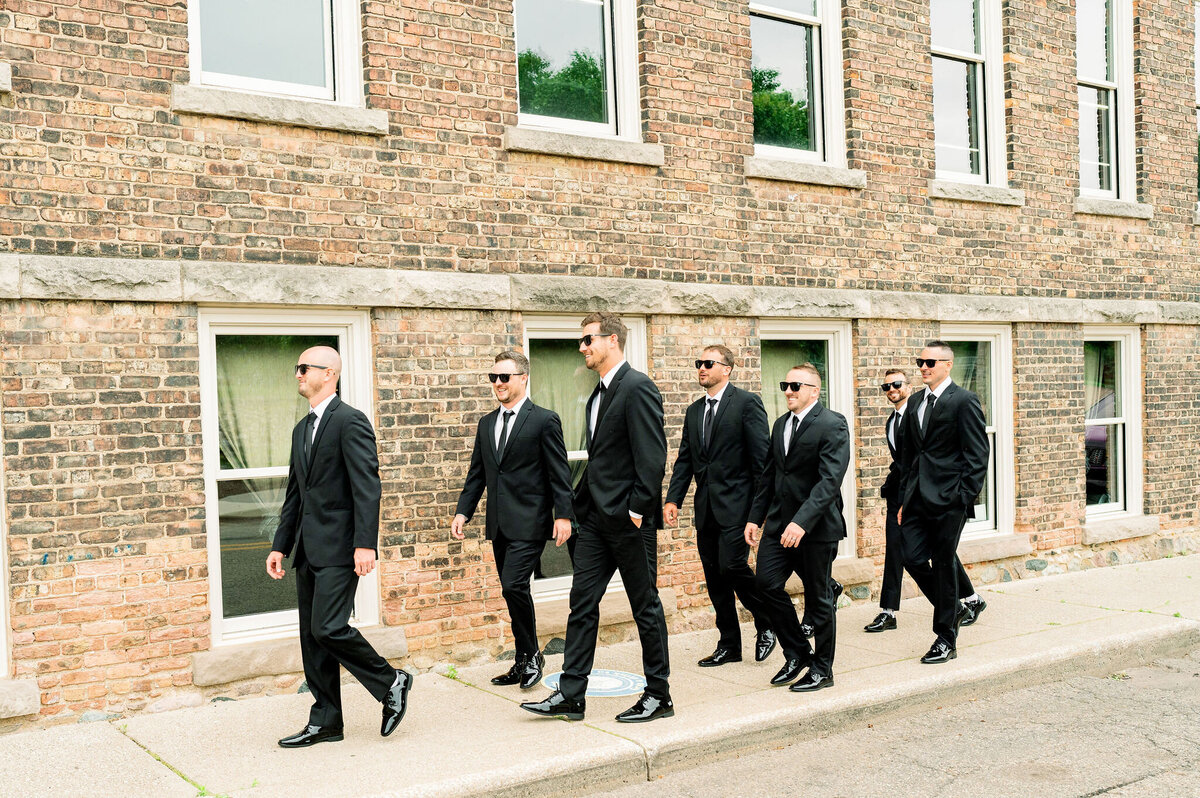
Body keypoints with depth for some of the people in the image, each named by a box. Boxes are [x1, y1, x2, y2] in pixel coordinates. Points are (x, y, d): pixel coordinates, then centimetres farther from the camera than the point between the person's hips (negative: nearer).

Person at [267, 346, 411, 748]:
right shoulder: (302, 429, 18)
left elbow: (367, 487, -17)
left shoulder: (350, 421, -10)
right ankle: (325, 722, 18)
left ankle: (391, 682, 6)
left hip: (339, 548, -9)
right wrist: (280, 546, 17)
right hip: (309, 549, 9)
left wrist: (365, 545, -23)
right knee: (311, 636, 10)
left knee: (328, 627, -15)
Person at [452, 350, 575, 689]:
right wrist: (463, 511, 7)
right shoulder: (486, 424, 15)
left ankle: (531, 655, 2)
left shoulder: (545, 420, -4)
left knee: (514, 585, -17)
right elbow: (477, 473, 17)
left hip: (529, 522, -7)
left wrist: (563, 515, -14)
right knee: (514, 592, 11)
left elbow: (559, 473, -7)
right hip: (499, 524, 7)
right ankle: (524, 662, 21)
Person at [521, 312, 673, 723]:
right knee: (582, 603, 8)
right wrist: (581, 503, 14)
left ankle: (659, 696, 16)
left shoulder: (638, 388, -13)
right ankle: (570, 696, 14)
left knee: (645, 605, 3)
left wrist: (636, 510, -19)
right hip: (596, 518, 9)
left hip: (629, 520, -9)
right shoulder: (599, 395, 16)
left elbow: (652, 457, -19)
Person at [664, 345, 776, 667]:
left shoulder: (747, 403, -5)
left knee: (732, 565, -16)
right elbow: (684, 459, 14)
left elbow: (762, 456, -9)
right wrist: (673, 499, 2)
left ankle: (767, 623, 10)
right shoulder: (694, 411, 14)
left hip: (735, 504, -7)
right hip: (706, 508, 7)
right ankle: (729, 645, 19)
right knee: (714, 578, 8)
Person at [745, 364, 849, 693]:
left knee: (818, 597, 4)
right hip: (780, 523, 7)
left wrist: (801, 522, -30)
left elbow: (830, 481, -22)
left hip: (817, 526, -7)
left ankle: (822, 669, 21)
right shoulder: (781, 424, 12)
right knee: (768, 583, -1)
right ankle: (797, 653, 19)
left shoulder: (833, 425, -13)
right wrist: (756, 517, 11)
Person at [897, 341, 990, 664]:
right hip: (918, 498, 6)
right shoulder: (915, 401, 15)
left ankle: (946, 640, 13)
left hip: (948, 499, -6)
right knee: (913, 559, 2)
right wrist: (905, 498, 14)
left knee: (943, 564, 1)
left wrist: (965, 498, -15)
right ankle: (957, 607, 27)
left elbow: (977, 454, -9)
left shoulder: (964, 401, -6)